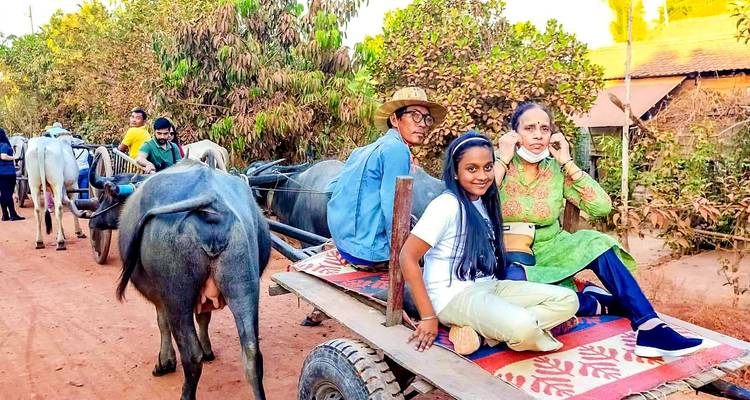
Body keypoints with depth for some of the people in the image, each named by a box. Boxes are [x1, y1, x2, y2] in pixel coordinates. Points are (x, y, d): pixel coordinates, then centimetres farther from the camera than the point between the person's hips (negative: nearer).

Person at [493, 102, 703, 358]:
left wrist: (567, 162, -13)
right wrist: (503, 160, -22)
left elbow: (602, 206, -13)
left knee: (596, 244, -24)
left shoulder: (556, 169, 0)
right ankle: (601, 303, -11)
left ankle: (650, 329, -25)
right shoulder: (497, 163, -9)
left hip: (549, 249, 4)